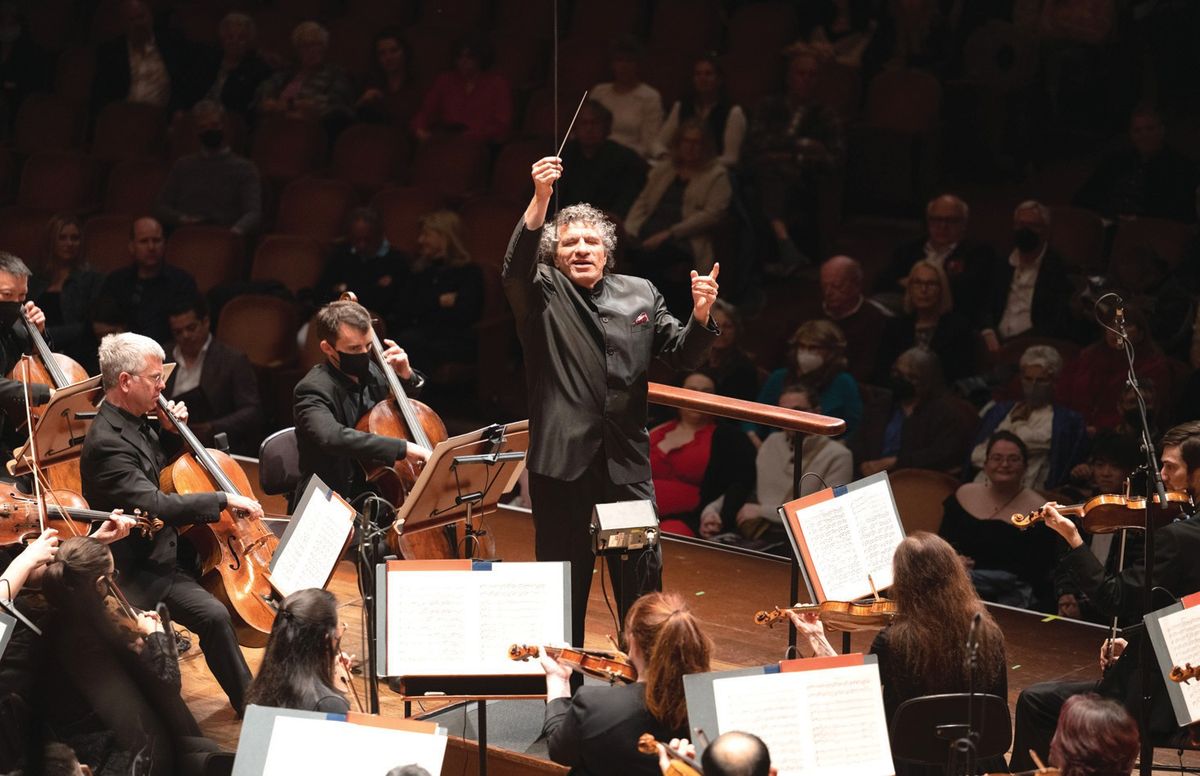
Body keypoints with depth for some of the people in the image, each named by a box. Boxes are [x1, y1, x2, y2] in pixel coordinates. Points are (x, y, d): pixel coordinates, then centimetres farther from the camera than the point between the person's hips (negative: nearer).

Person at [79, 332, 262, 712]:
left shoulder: (135, 424, 6)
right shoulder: (106, 443, -24)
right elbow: (153, 505, -33)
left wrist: (172, 432, 5)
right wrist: (224, 499, -28)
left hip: (166, 548, 11)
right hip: (143, 569, -11)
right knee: (214, 615, -27)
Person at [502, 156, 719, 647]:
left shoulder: (640, 295, 12)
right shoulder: (543, 294, 1)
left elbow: (682, 354, 10)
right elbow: (515, 267, -21)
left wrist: (700, 316, -12)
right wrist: (541, 200, -34)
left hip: (627, 463, 3)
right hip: (562, 460, -3)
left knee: (641, 579, 5)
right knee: (564, 582, 6)